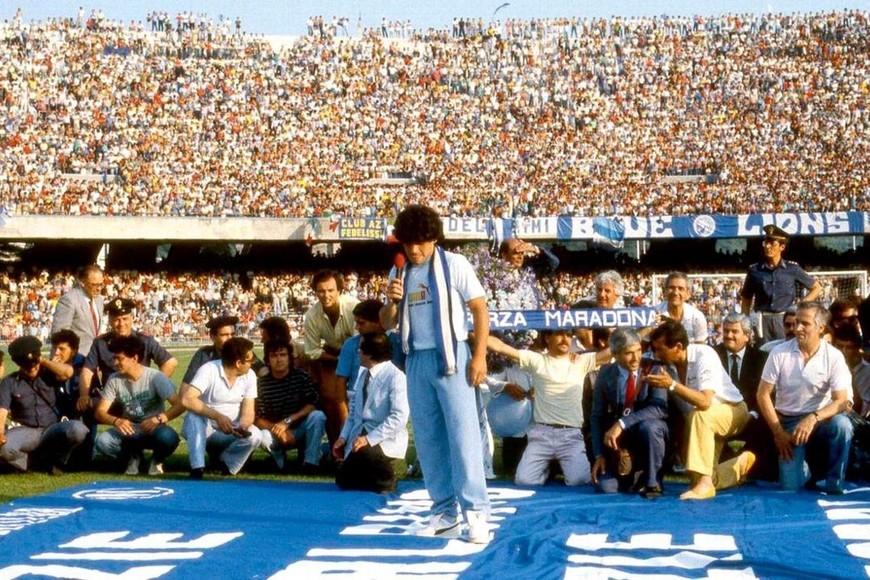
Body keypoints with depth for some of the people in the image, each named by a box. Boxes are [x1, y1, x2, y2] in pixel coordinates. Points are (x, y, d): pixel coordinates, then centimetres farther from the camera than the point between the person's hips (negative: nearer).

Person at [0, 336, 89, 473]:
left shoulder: (48, 375, 8)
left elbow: (68, 371, -15)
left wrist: (44, 362, -5)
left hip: (52, 429, 1)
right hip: (26, 431, -1)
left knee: (78, 429, -32)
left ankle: (54, 459, -3)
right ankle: (28, 462, 0)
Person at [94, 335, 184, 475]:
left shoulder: (155, 377, -15)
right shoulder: (114, 380, -5)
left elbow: (180, 405, -22)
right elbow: (100, 412, -7)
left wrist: (159, 418, -40)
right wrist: (116, 420, -29)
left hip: (153, 429, -3)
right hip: (128, 430, 3)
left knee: (168, 437, -37)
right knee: (103, 441, -28)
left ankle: (157, 459, 0)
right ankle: (133, 456, 6)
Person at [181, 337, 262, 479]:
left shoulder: (249, 376, -5)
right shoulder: (209, 370, -20)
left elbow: (248, 412, -6)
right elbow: (187, 399, -33)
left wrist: (242, 427, -30)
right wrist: (217, 416, -42)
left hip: (229, 432, 3)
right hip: (201, 429, -3)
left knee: (254, 436, -27)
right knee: (195, 415, -36)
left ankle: (225, 469, -1)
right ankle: (197, 471, -33)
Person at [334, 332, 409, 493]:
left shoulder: (396, 377, -18)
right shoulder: (363, 373, 6)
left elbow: (399, 417, -24)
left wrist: (369, 439, -28)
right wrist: (344, 437, 2)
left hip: (386, 439, -7)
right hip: (361, 435, 7)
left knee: (365, 453, -36)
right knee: (344, 481, 1)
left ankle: (385, 482, -8)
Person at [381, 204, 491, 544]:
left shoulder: (454, 265, -3)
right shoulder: (399, 272, 10)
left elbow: (480, 309, -4)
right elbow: (387, 324, 14)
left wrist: (479, 356, -12)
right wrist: (391, 302, -8)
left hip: (450, 357, -5)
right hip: (416, 360, 5)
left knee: (463, 434, -9)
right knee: (428, 439, 7)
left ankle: (476, 513, -8)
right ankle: (444, 514, 14)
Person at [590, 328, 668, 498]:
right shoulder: (606, 374, -4)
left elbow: (659, 408, -27)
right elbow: (597, 416, 0)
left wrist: (622, 423, -35)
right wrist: (599, 454, -10)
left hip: (651, 430, -2)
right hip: (620, 438, 2)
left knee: (649, 427, -37)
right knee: (607, 486, -17)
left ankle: (651, 481, -15)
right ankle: (633, 470, 16)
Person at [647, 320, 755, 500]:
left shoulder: (704, 355, -26)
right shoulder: (665, 363, -10)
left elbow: (705, 402, -36)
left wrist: (672, 385, -40)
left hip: (732, 411, -6)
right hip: (706, 423, 6)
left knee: (698, 415, -38)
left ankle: (705, 484, -35)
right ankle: (741, 463, 28)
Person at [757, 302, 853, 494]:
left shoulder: (834, 357, -9)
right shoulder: (780, 353, -7)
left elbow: (841, 401, -14)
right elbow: (763, 394, -4)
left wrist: (813, 419, -31)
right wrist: (778, 432, -10)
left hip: (819, 420, 0)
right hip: (788, 422, 0)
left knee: (841, 424, -35)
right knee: (791, 486, -15)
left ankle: (834, 485, -14)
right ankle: (809, 469, 22)